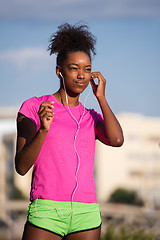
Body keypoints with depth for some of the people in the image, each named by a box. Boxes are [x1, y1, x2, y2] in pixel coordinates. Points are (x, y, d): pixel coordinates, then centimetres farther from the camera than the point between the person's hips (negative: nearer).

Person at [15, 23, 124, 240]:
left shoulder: (91, 118, 17)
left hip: (86, 215, 4)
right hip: (46, 212, -3)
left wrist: (101, 98, 4)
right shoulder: (33, 107, 5)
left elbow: (116, 140, -5)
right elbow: (21, 166, -2)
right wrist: (43, 129, -18)